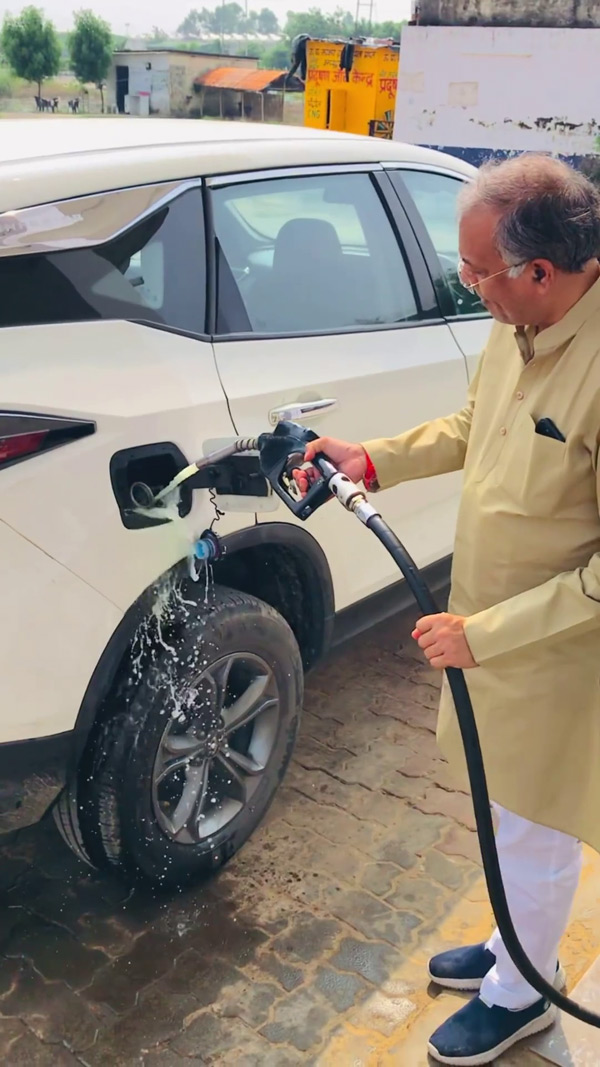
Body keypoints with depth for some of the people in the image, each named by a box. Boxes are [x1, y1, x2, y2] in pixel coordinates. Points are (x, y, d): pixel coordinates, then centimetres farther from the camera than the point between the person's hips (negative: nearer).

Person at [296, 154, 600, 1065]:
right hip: (486, 626, 8)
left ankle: (519, 994, 43)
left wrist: (485, 632, -24)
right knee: (510, 812, 26)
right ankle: (516, 949, 53)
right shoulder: (518, 327, -6)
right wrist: (372, 461, 3)